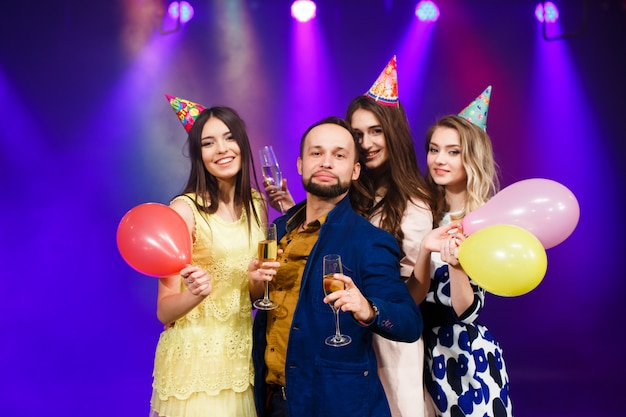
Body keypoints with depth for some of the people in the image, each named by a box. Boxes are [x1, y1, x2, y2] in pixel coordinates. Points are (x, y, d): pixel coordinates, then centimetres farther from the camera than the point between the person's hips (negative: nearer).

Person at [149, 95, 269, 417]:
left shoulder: (257, 204, 2)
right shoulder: (185, 209, -14)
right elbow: (164, 310, -13)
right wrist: (195, 294, -32)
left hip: (243, 353, 5)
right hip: (195, 356, -5)